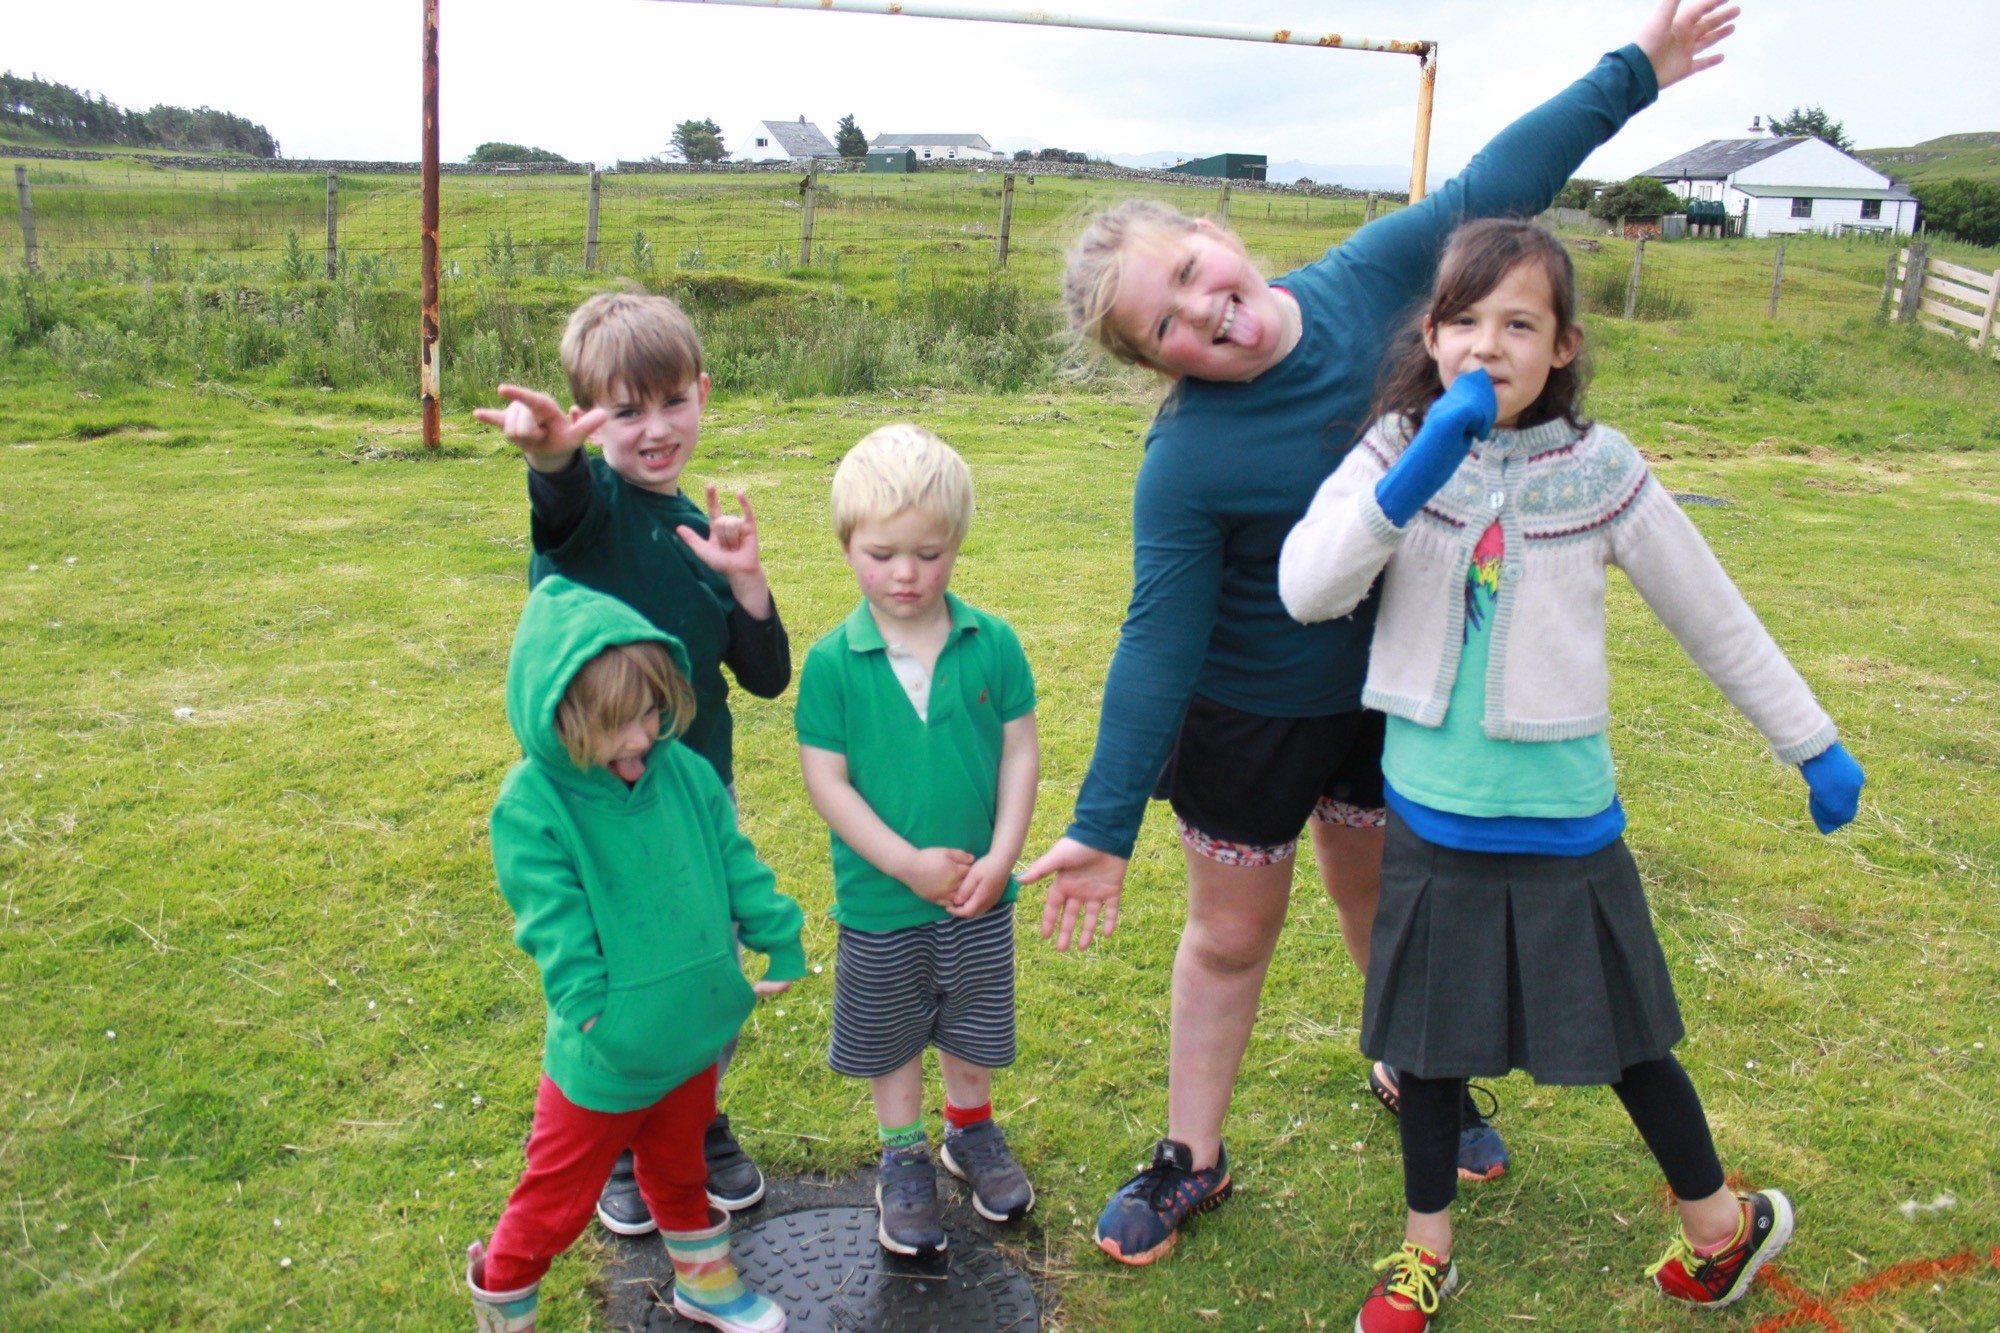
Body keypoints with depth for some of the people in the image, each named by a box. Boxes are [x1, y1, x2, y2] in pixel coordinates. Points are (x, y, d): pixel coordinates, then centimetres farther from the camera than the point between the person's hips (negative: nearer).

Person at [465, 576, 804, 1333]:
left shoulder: (683, 771, -6)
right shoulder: (531, 808, -21)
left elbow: (736, 865, 3)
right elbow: (558, 929, -22)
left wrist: (781, 944, 3)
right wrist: (595, 1011, -26)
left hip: (695, 1035, 5)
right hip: (605, 1057, -5)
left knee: (679, 1167, 28)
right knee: (558, 1200, 14)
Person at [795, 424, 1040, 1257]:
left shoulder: (993, 644, -10)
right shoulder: (832, 663, -14)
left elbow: (1019, 751, -4)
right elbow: (826, 780, -13)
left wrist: (999, 858, -10)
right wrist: (910, 863, -16)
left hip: (978, 893, 2)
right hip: (878, 900, -1)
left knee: (973, 1029, 21)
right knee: (887, 1038, 18)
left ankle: (971, 1131, 47)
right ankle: (904, 1158, 40)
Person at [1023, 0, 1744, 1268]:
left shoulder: (1363, 282, -13)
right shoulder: (1187, 462, -27)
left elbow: (1488, 188, 1)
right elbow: (1158, 643, -25)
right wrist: (1107, 824, -26)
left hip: (1389, 694, 5)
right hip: (1248, 722, -4)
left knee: (1386, 901, 24)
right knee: (1230, 937, 11)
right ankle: (1193, 1161, 32)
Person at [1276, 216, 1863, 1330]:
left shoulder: (1600, 471, -8)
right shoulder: (1397, 451, -6)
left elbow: (1714, 617, 3)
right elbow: (1306, 591, -22)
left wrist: (1816, 745, 9)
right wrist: (1420, 471, -31)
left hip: (1562, 820, -1)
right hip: (1431, 816, 1)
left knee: (1621, 1035, 14)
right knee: (1428, 1038, 15)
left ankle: (1722, 1220, 42)